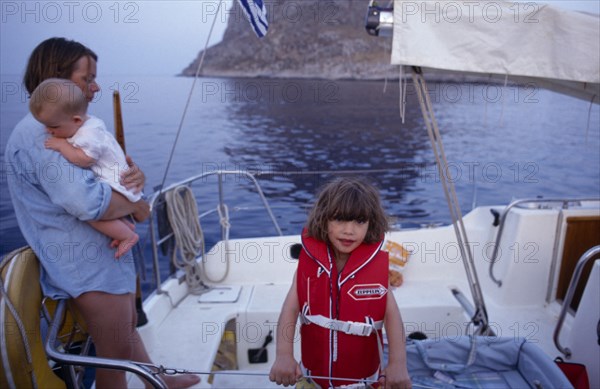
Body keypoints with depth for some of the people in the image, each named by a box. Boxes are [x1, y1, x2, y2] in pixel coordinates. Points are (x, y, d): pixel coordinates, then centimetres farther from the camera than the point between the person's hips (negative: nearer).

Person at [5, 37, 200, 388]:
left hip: (107, 252, 11)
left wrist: (136, 175, -10)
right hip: (92, 267, -11)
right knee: (117, 357, 7)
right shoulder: (38, 136, -22)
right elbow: (86, 202, -35)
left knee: (128, 323, 28)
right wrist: (137, 206, -17)